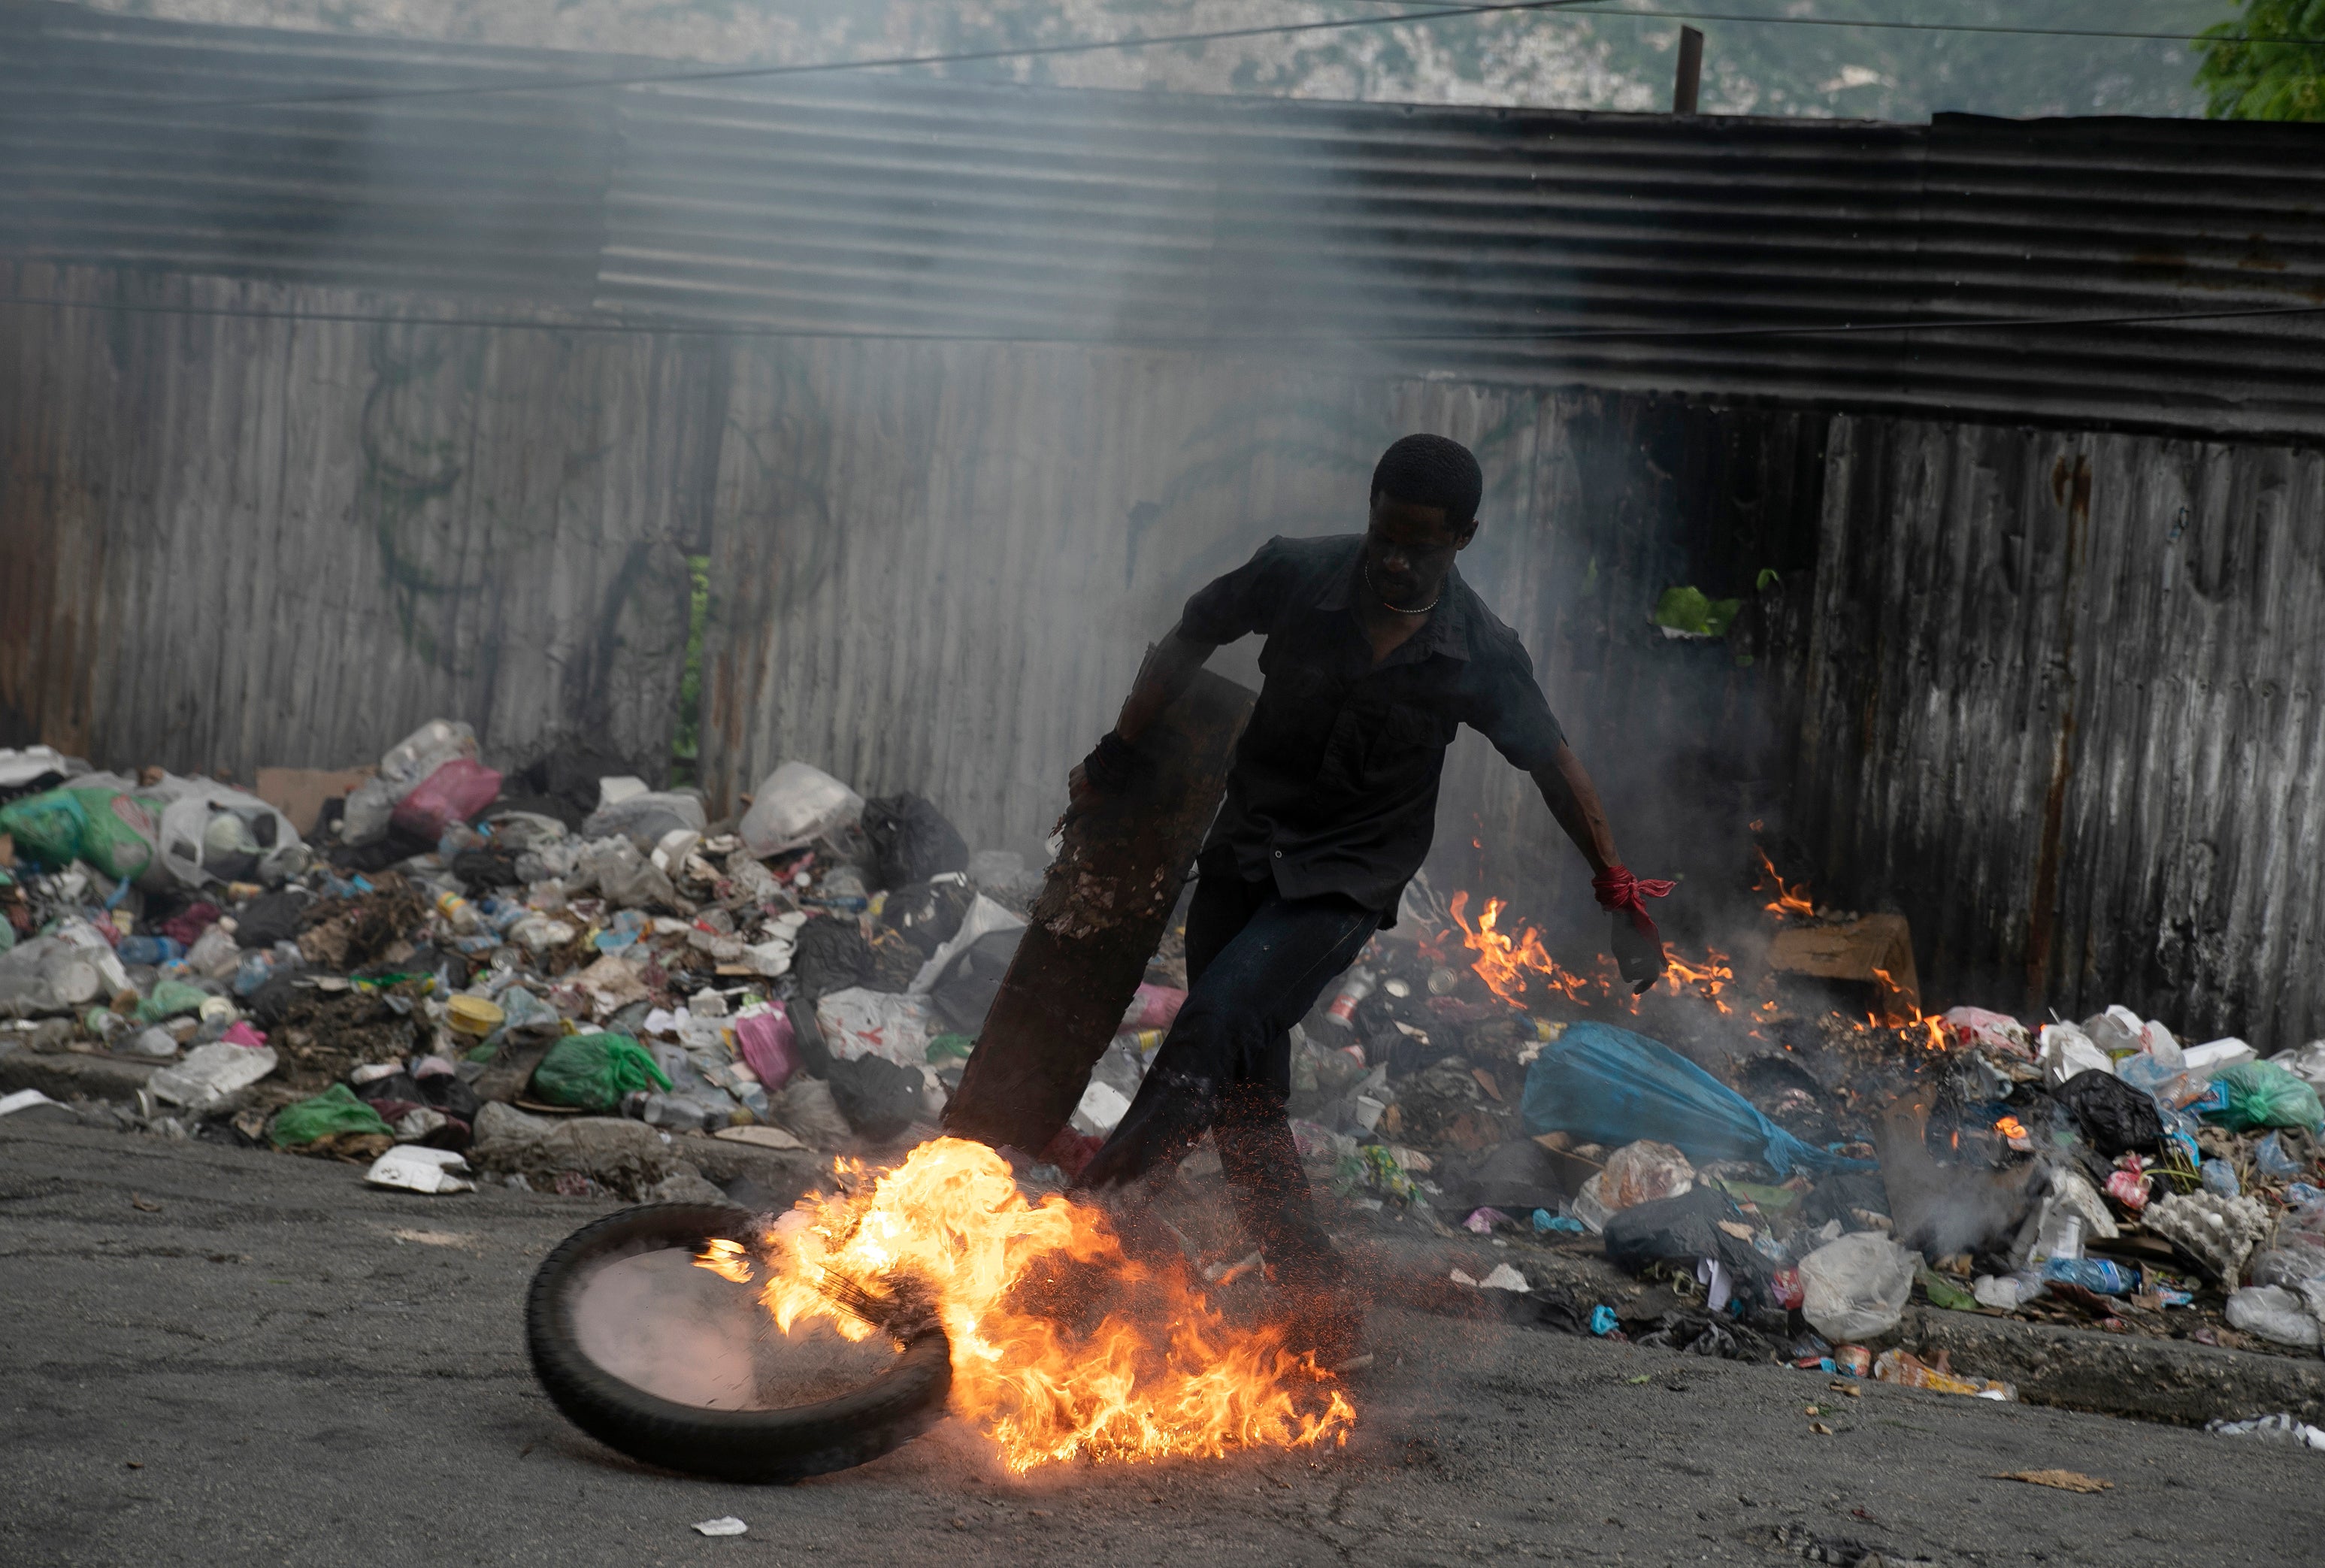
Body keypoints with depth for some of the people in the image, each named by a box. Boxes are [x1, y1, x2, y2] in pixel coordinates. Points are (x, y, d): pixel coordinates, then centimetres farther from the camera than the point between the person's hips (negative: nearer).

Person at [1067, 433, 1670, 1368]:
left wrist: (1619, 892, 7)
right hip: (1243, 857, 4)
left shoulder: (1481, 657, -12)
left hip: (1346, 884, -3)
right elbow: (1189, 641, 7)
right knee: (1243, 1097, 3)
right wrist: (1118, 754, 10)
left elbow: (1552, 763, 3)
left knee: (1214, 1025, -25)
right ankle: (1323, 1318, 11)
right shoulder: (1297, 576, -10)